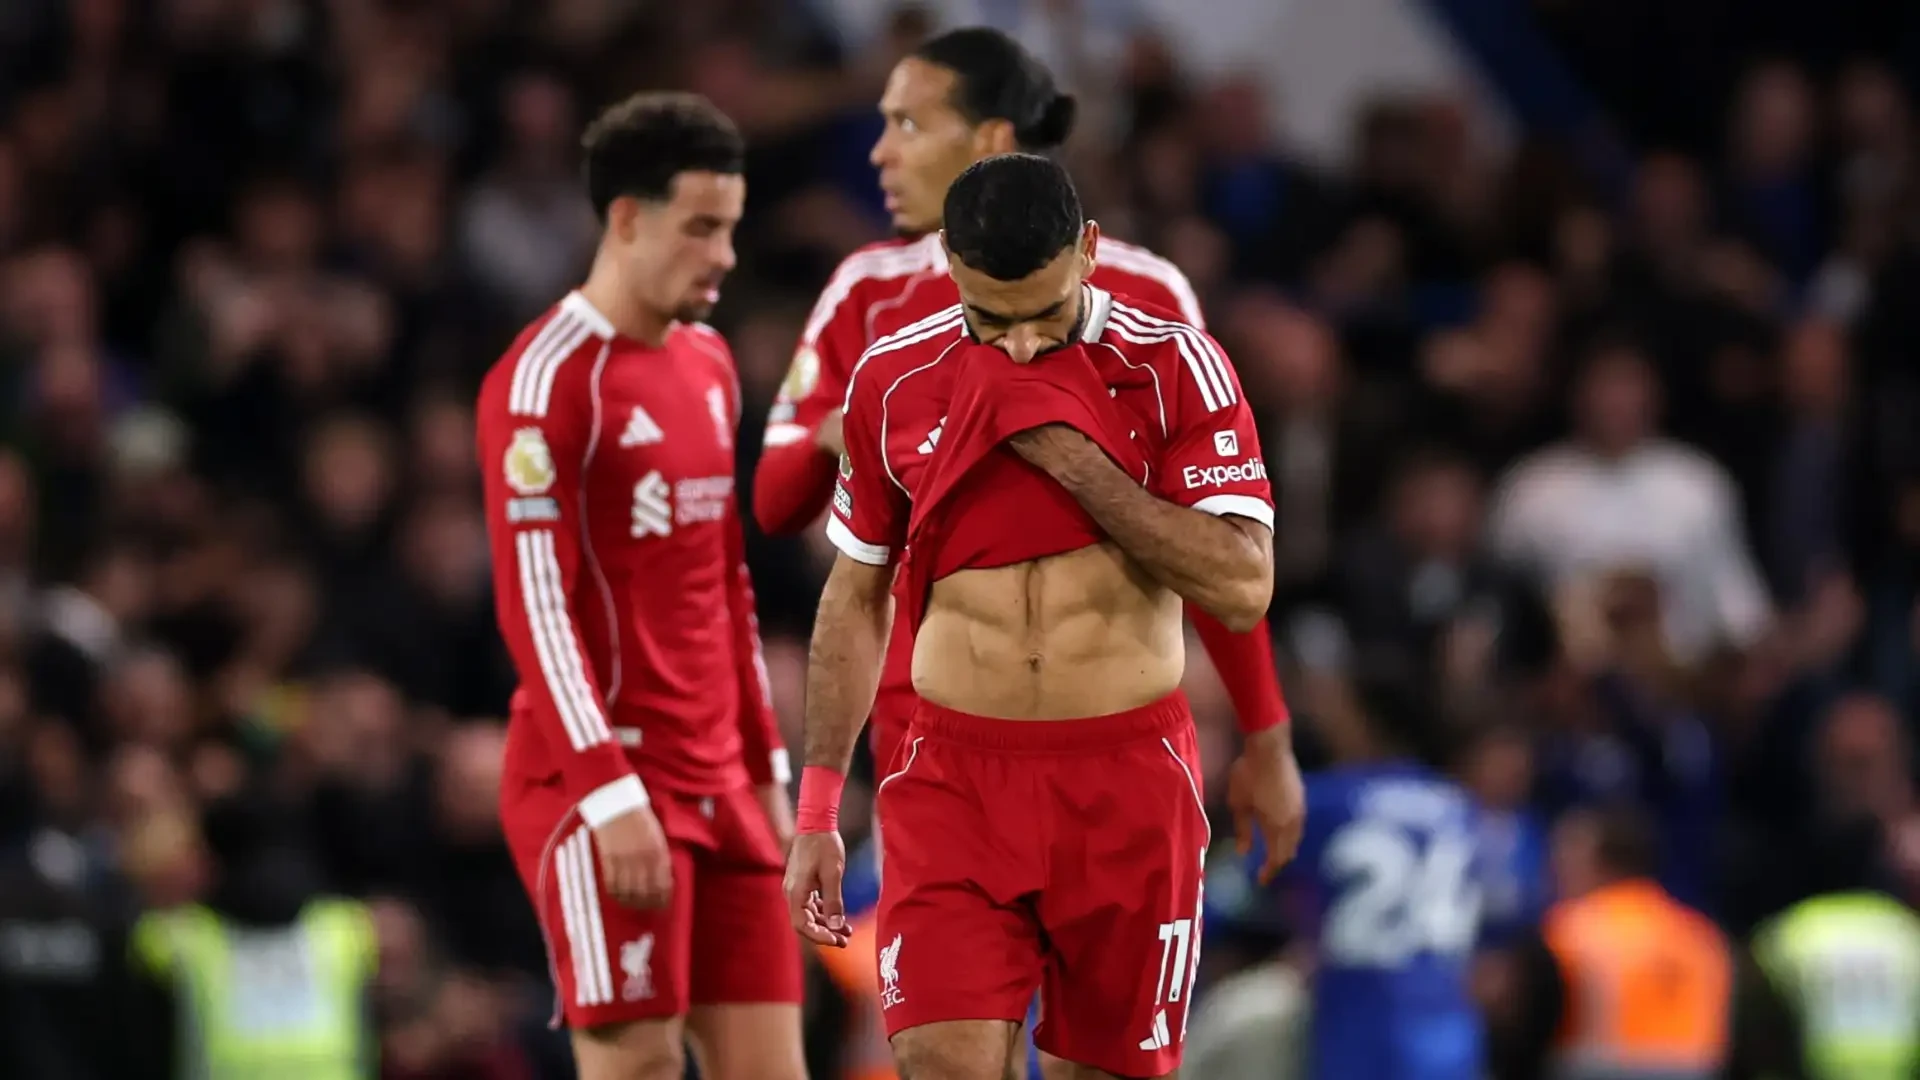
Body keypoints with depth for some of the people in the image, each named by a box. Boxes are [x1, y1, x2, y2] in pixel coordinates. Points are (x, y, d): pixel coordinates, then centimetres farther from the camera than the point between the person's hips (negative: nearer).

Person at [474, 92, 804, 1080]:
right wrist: (612, 796, -21)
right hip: (603, 779, -8)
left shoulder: (709, 366, 16)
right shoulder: (547, 379, -10)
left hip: (717, 778, 8)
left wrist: (766, 769, 17)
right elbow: (534, 604, -16)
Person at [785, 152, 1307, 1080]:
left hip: (1128, 785, -1)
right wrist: (817, 809, 10)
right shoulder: (892, 380, 3)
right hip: (953, 784, 1)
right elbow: (856, 599, 13)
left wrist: (1071, 457, -17)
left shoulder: (1173, 366, -4)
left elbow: (1242, 586, -13)